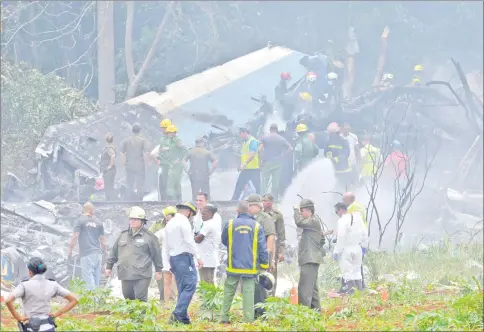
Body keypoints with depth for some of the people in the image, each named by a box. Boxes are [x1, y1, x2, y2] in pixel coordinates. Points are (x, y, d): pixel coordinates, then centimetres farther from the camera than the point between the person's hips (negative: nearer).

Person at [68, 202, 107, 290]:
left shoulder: (80, 221, -1)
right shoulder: (98, 223, 11)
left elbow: (75, 236, -8)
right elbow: (102, 240, 15)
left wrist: (70, 250, 1)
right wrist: (105, 252, 26)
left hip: (87, 254, -5)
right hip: (98, 254, 5)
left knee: (89, 278, -9)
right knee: (96, 280, 10)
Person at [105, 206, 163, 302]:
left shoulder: (149, 236, 0)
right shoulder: (123, 235, 14)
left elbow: (156, 254, 4)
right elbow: (114, 252, 20)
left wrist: (158, 270, 5)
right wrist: (109, 267, 19)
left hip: (141, 276, -5)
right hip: (125, 275, 5)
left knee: (140, 300, -10)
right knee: (128, 298, 11)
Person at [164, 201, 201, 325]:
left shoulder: (170, 223, 18)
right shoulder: (184, 221, -8)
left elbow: (167, 244, 20)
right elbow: (189, 241, -16)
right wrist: (198, 257, -15)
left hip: (173, 258, 9)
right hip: (184, 256, -9)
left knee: (182, 289, 10)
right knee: (190, 286, -12)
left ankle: (183, 318, 5)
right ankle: (177, 315, -22)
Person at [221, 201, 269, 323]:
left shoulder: (230, 224, -2)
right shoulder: (256, 226, -3)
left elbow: (224, 241, 14)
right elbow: (262, 248, -3)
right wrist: (265, 265, 4)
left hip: (234, 266, 1)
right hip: (250, 267, -1)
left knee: (228, 292, 12)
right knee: (248, 293, -1)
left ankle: (224, 318, 11)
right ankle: (249, 320, -5)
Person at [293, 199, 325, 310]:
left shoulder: (314, 221, -11)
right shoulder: (313, 222, 20)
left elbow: (299, 222, -27)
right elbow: (322, 239, 28)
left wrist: (296, 209, -11)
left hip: (310, 260, -11)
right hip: (310, 259, 11)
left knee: (304, 288, -15)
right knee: (312, 287, 17)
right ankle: (316, 308, 23)